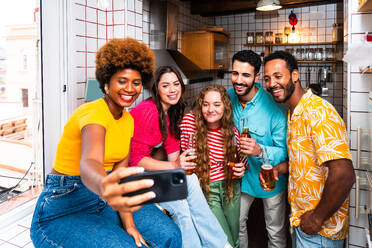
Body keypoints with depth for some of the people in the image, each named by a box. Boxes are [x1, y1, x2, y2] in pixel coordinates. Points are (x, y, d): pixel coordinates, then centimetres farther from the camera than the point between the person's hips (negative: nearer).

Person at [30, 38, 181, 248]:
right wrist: (104, 188, -63)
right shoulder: (94, 112, -21)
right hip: (64, 209, -6)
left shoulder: (128, 120, 3)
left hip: (102, 200, 7)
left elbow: (120, 172, -5)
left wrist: (128, 224, -17)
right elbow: (89, 164, -40)